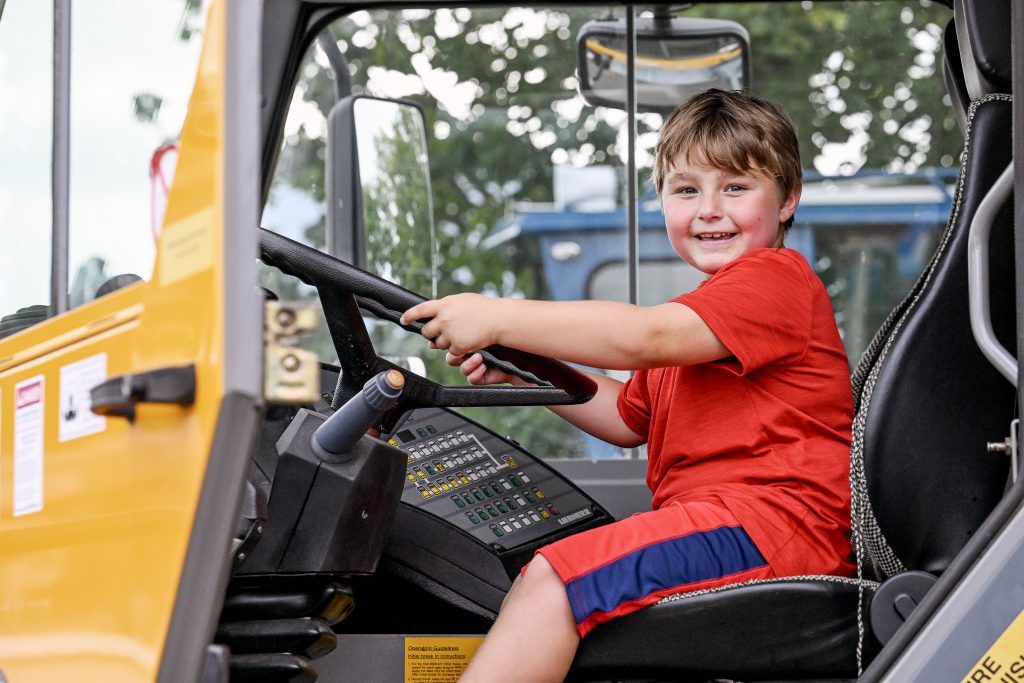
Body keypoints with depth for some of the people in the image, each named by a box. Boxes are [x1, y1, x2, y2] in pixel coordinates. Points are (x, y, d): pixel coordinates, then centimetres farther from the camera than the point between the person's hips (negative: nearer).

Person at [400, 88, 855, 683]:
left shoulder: (776, 278, -6)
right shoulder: (706, 310, 28)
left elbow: (643, 338, -20)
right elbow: (629, 418, 30)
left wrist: (500, 319, -22)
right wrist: (520, 374, 16)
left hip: (768, 521, -11)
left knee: (556, 579, -23)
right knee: (533, 581, 13)